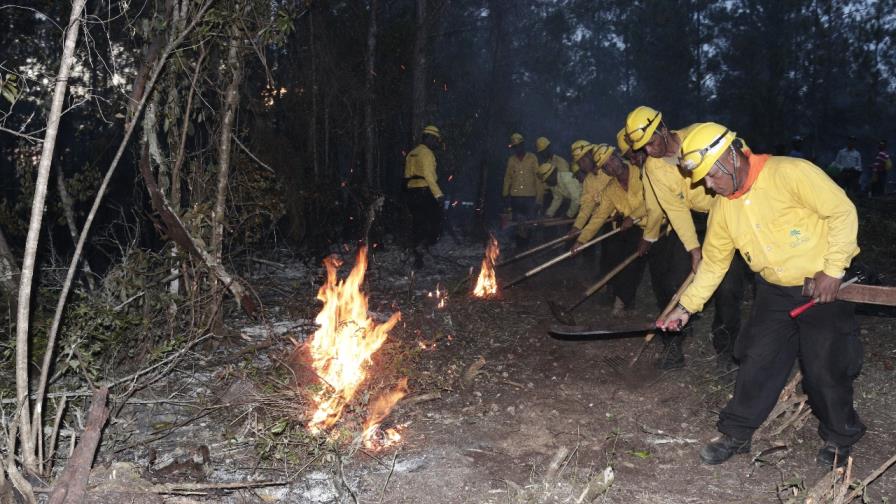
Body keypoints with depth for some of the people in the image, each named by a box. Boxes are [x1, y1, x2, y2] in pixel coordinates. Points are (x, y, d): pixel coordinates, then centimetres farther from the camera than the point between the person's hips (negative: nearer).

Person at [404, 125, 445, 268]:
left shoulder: (411, 153, 18)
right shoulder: (426, 153, -9)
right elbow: (429, 175, -21)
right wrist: (438, 194, -26)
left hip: (412, 192, 8)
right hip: (425, 192, -8)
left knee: (417, 225, 10)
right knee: (435, 222, 0)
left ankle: (417, 257, 12)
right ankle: (421, 246, -17)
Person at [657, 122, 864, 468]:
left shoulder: (789, 173, -22)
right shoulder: (722, 207, -1)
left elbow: (843, 211, -18)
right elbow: (713, 262, 7)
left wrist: (833, 270, -19)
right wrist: (687, 306, 5)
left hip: (824, 286, -5)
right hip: (775, 291, 5)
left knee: (825, 368, 2)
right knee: (757, 362, 6)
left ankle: (840, 439, 27)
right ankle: (736, 434, 20)